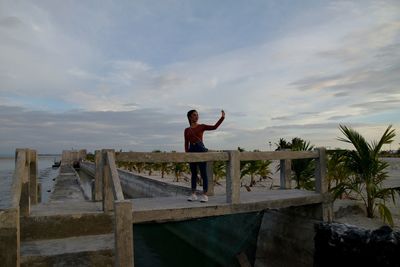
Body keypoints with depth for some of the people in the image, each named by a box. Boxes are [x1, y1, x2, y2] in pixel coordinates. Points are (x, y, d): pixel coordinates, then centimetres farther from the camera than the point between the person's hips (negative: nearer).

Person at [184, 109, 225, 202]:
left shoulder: (202, 126, 5)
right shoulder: (187, 130, 11)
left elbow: (214, 127, -7)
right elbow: (186, 144, 11)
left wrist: (222, 117, -15)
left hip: (201, 149, -3)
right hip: (192, 150, 3)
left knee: (203, 173, -2)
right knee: (193, 173, 8)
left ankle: (204, 195, 4)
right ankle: (193, 195, 16)